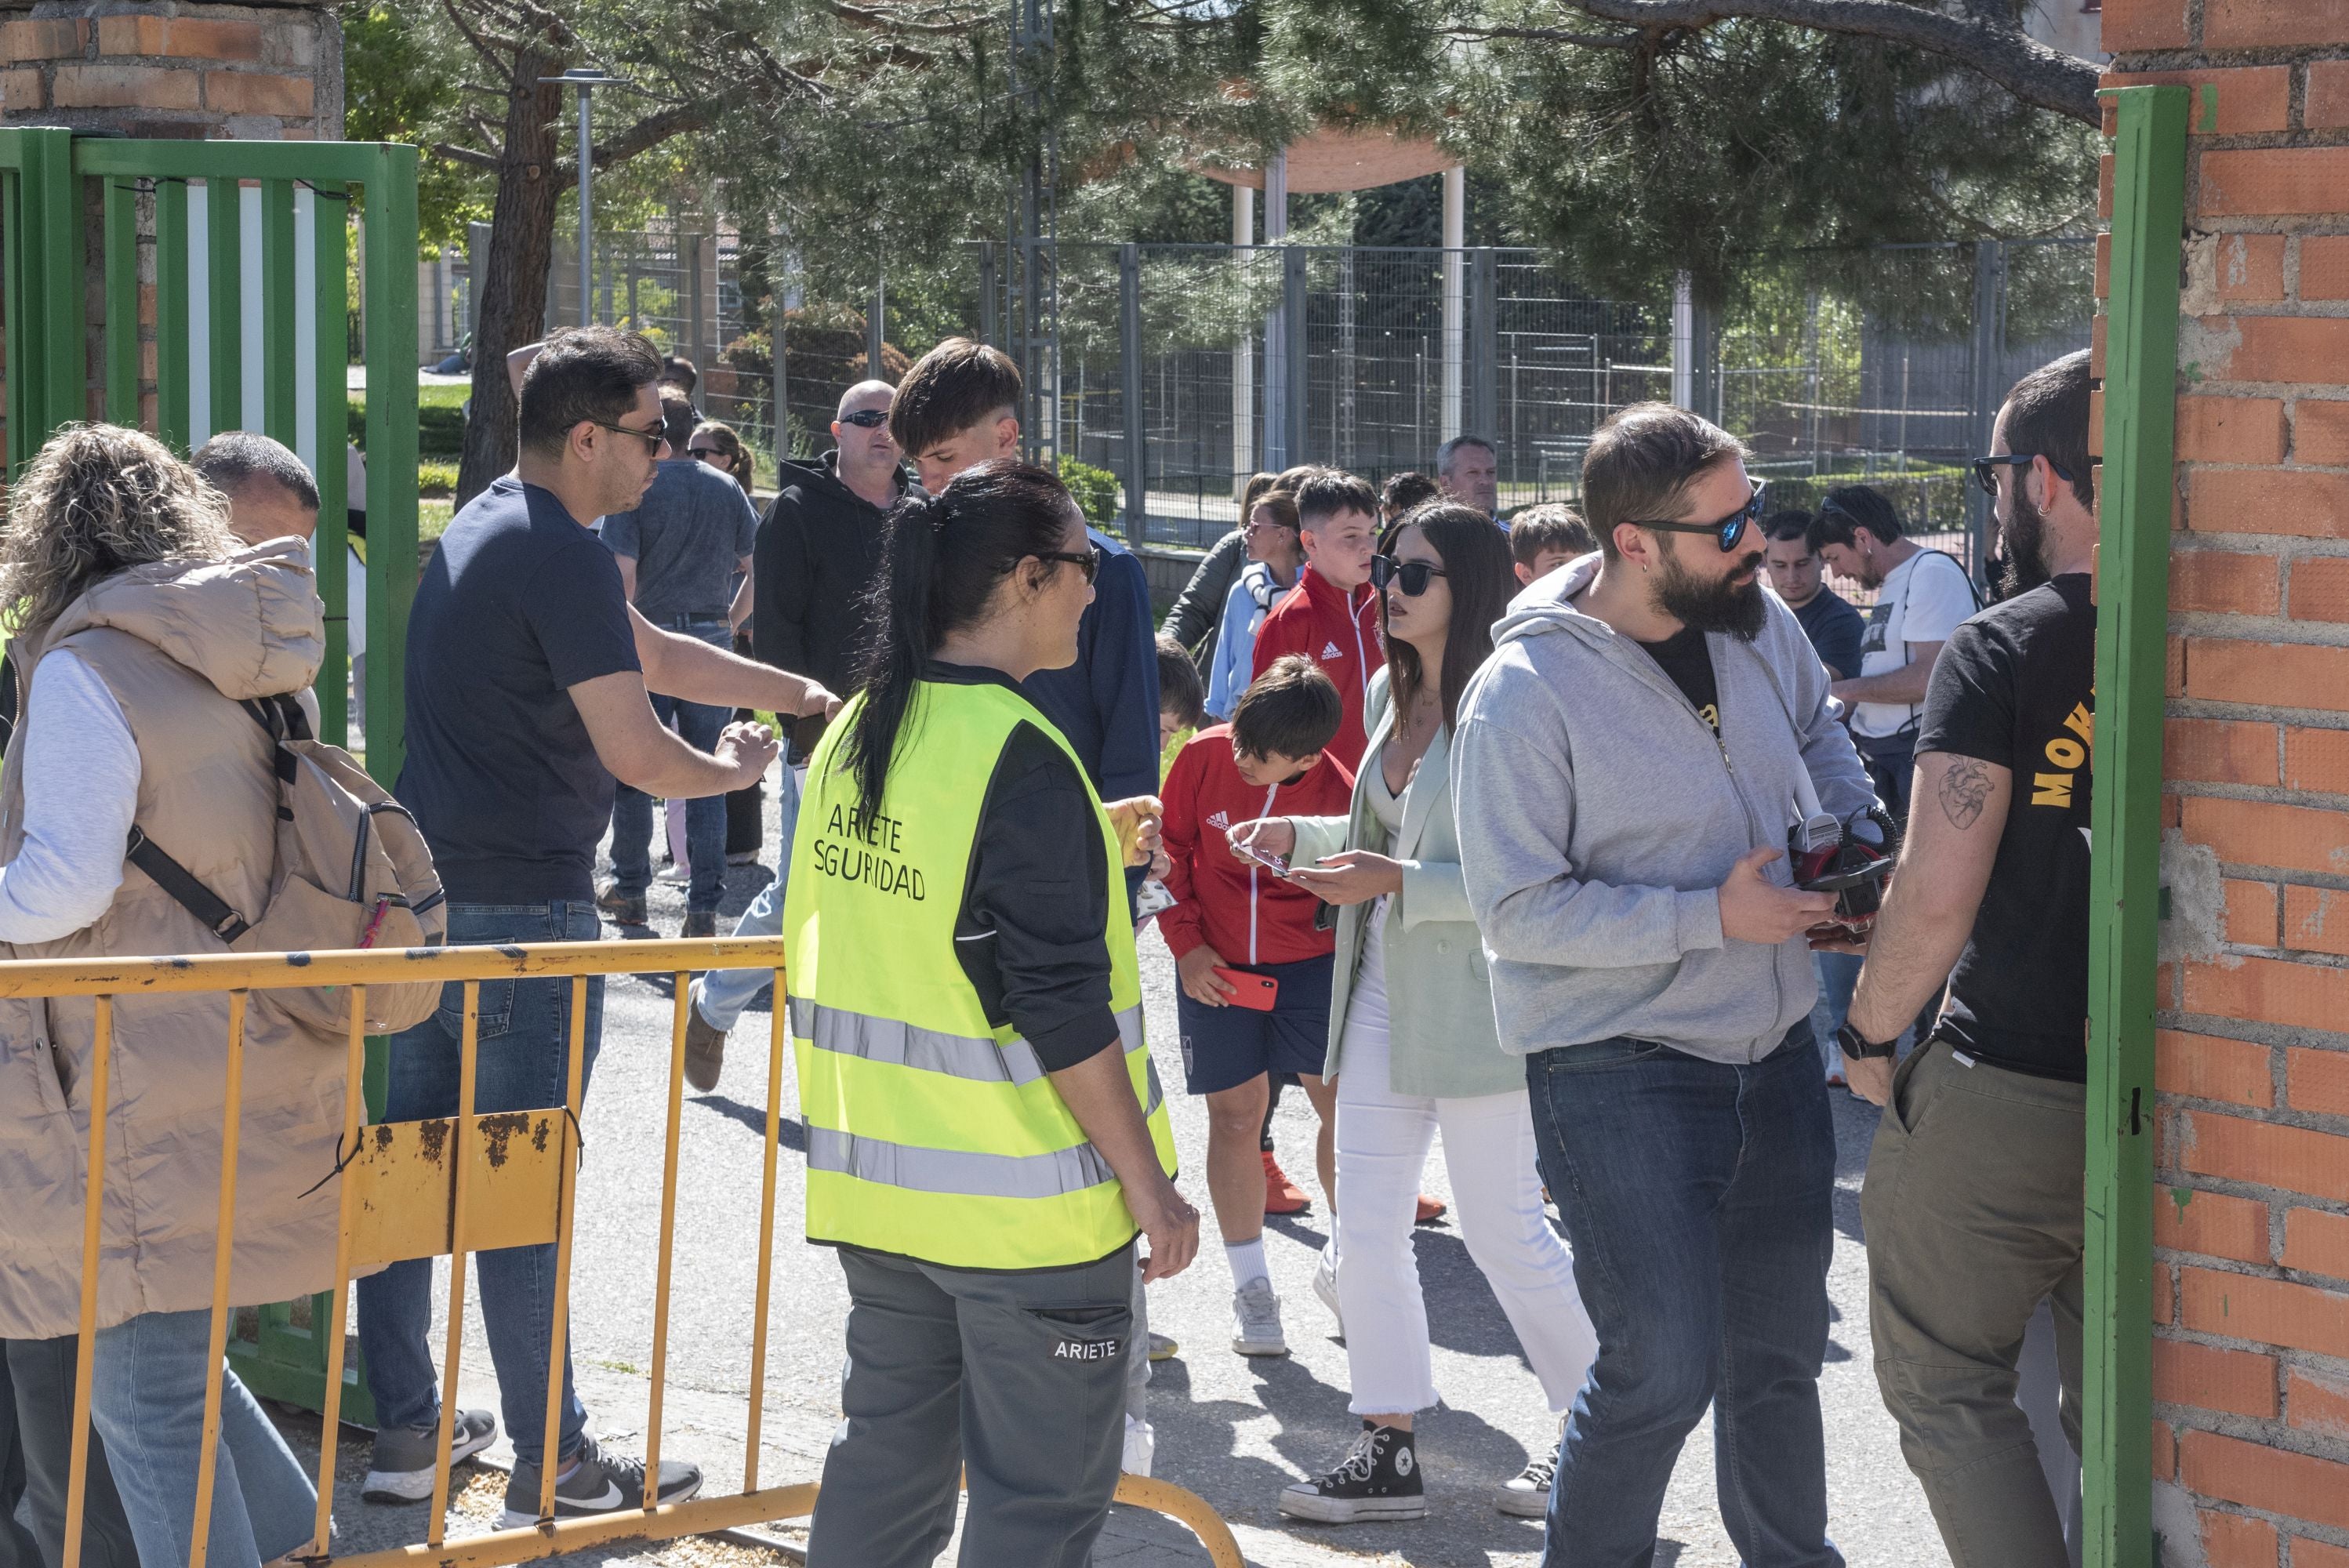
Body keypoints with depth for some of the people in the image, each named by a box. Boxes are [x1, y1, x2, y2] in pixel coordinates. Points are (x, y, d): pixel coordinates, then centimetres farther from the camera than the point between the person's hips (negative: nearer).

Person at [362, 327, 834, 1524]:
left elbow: (652, 652, 24)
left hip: (432, 893, 10)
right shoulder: (560, 559, -16)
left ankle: (404, 1430, 19)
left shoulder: (480, 530, 15)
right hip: (524, 909, -10)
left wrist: (797, 692, 22)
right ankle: (552, 1468, 1)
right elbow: (636, 752, -18)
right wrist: (735, 767, 1)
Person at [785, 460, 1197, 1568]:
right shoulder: (1019, 758, -20)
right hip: (1024, 1206, -8)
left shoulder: (855, 735, 6)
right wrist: (1147, 1181, -14)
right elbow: (1060, 1008, -21)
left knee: (886, 1459, 18)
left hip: (879, 1182, 8)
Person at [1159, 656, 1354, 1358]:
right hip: (1214, 964, 1)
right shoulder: (1204, 757, -13)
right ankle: (1251, 1289, 15)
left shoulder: (1339, 796, -18)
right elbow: (1172, 849, 1)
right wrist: (1187, 945, -3)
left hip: (1309, 960, -1)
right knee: (1236, 1115, 4)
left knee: (1350, 1107, -7)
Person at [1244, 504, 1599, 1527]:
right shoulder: (1391, 692, 10)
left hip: (1473, 1008, -8)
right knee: (1363, 1232, 8)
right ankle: (1389, 1451, 17)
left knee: (1505, 1234, 1)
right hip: (1382, 996, 8)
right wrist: (1298, 836, 9)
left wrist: (1395, 883, -26)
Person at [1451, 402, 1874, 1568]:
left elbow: (1817, 732, 23)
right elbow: (1519, 910, -20)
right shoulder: (1525, 695, -19)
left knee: (1780, 1350, 19)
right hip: (1620, 1069, -6)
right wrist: (1714, 916, -23)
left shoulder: (1759, 624, 0)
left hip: (1774, 1053, 6)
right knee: (1663, 1370, -10)